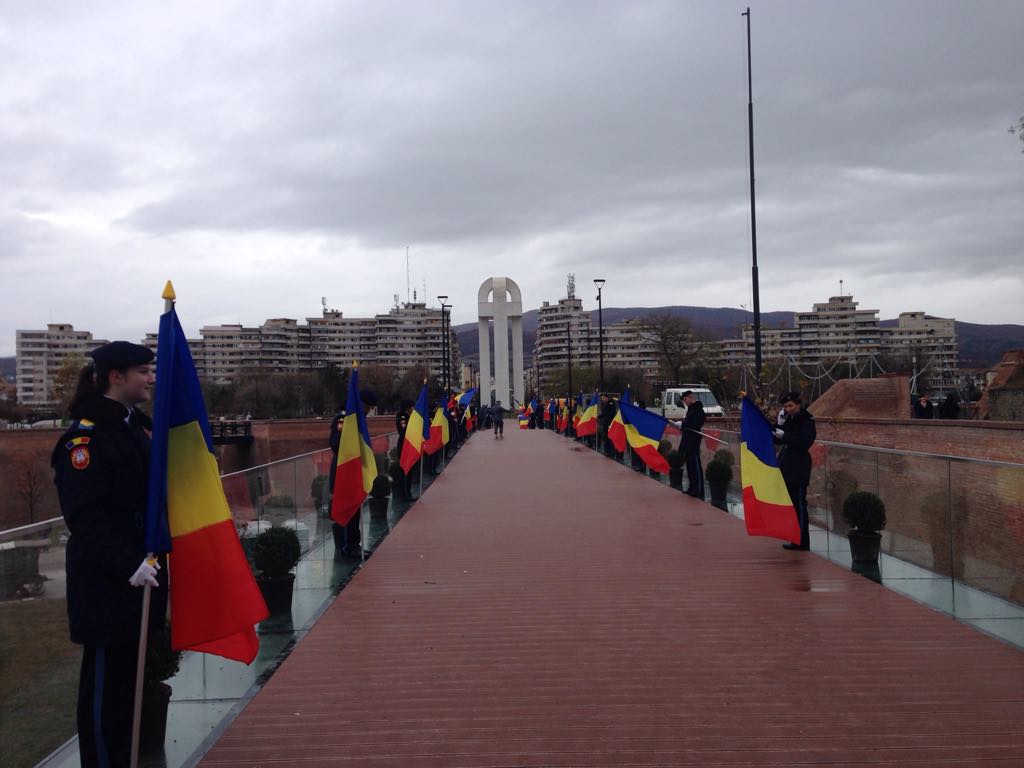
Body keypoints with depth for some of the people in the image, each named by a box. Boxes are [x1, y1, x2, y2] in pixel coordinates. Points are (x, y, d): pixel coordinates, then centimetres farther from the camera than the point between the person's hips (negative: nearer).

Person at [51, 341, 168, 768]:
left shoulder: (136, 425, 11)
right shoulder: (86, 434, -15)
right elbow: (84, 514, -20)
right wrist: (127, 565, -24)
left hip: (139, 570, 8)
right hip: (105, 581, -8)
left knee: (128, 674, 17)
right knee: (105, 682, 2)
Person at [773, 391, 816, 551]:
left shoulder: (807, 421, -9)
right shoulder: (788, 419, 12)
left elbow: (804, 443, -20)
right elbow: (778, 441, 10)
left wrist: (784, 435, -24)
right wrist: (780, 424, -4)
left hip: (799, 469, -8)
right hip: (786, 466, 8)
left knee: (799, 503, -7)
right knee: (790, 502, 11)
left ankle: (801, 541, -3)